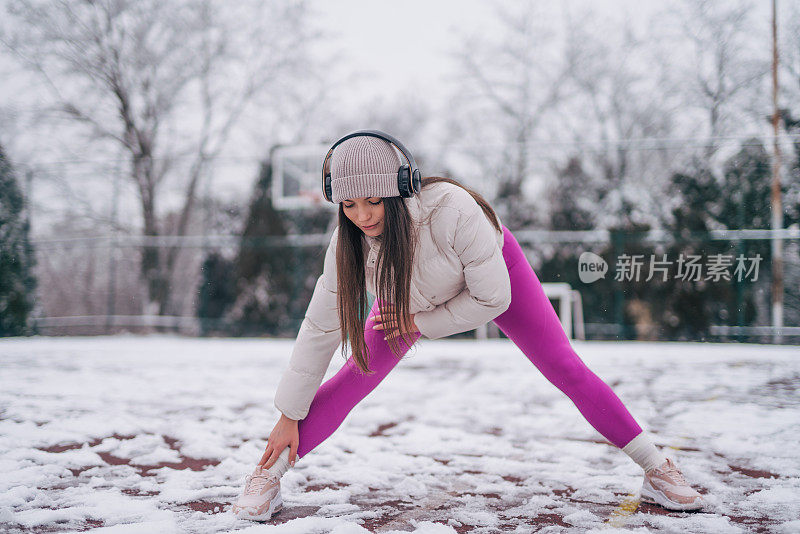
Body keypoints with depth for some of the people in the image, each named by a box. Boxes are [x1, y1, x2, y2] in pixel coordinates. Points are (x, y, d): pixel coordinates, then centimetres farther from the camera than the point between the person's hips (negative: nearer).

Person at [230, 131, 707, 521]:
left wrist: (419, 322, -22)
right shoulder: (348, 244, -31)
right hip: (414, 293, 2)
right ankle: (269, 475, -1)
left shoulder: (452, 208, -44)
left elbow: (493, 297, -31)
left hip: (493, 267, -2)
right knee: (355, 377, -13)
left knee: (566, 369, -4)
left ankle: (658, 469, 10)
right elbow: (320, 328, -20)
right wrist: (289, 414, -15)